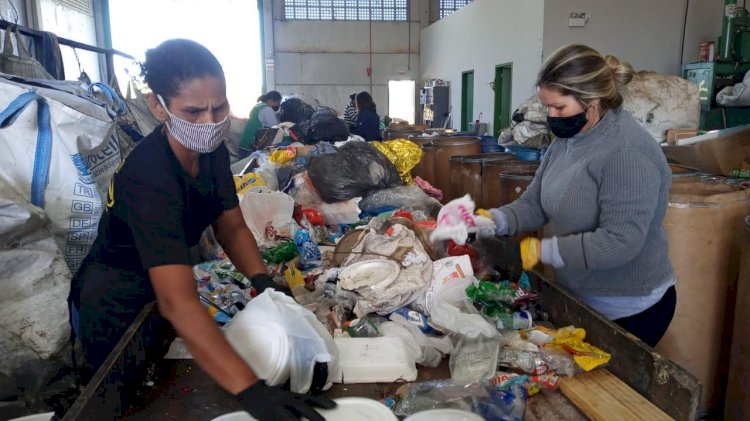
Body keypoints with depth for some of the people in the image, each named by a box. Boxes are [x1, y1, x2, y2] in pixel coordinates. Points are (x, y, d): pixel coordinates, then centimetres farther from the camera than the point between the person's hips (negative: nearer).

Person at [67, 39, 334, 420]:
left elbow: (232, 227, -6)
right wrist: (250, 389, -57)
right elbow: (176, 301, -48)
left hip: (159, 292, 7)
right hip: (113, 307, -7)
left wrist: (263, 281, -26)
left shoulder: (213, 152, -13)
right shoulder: (148, 177, -38)